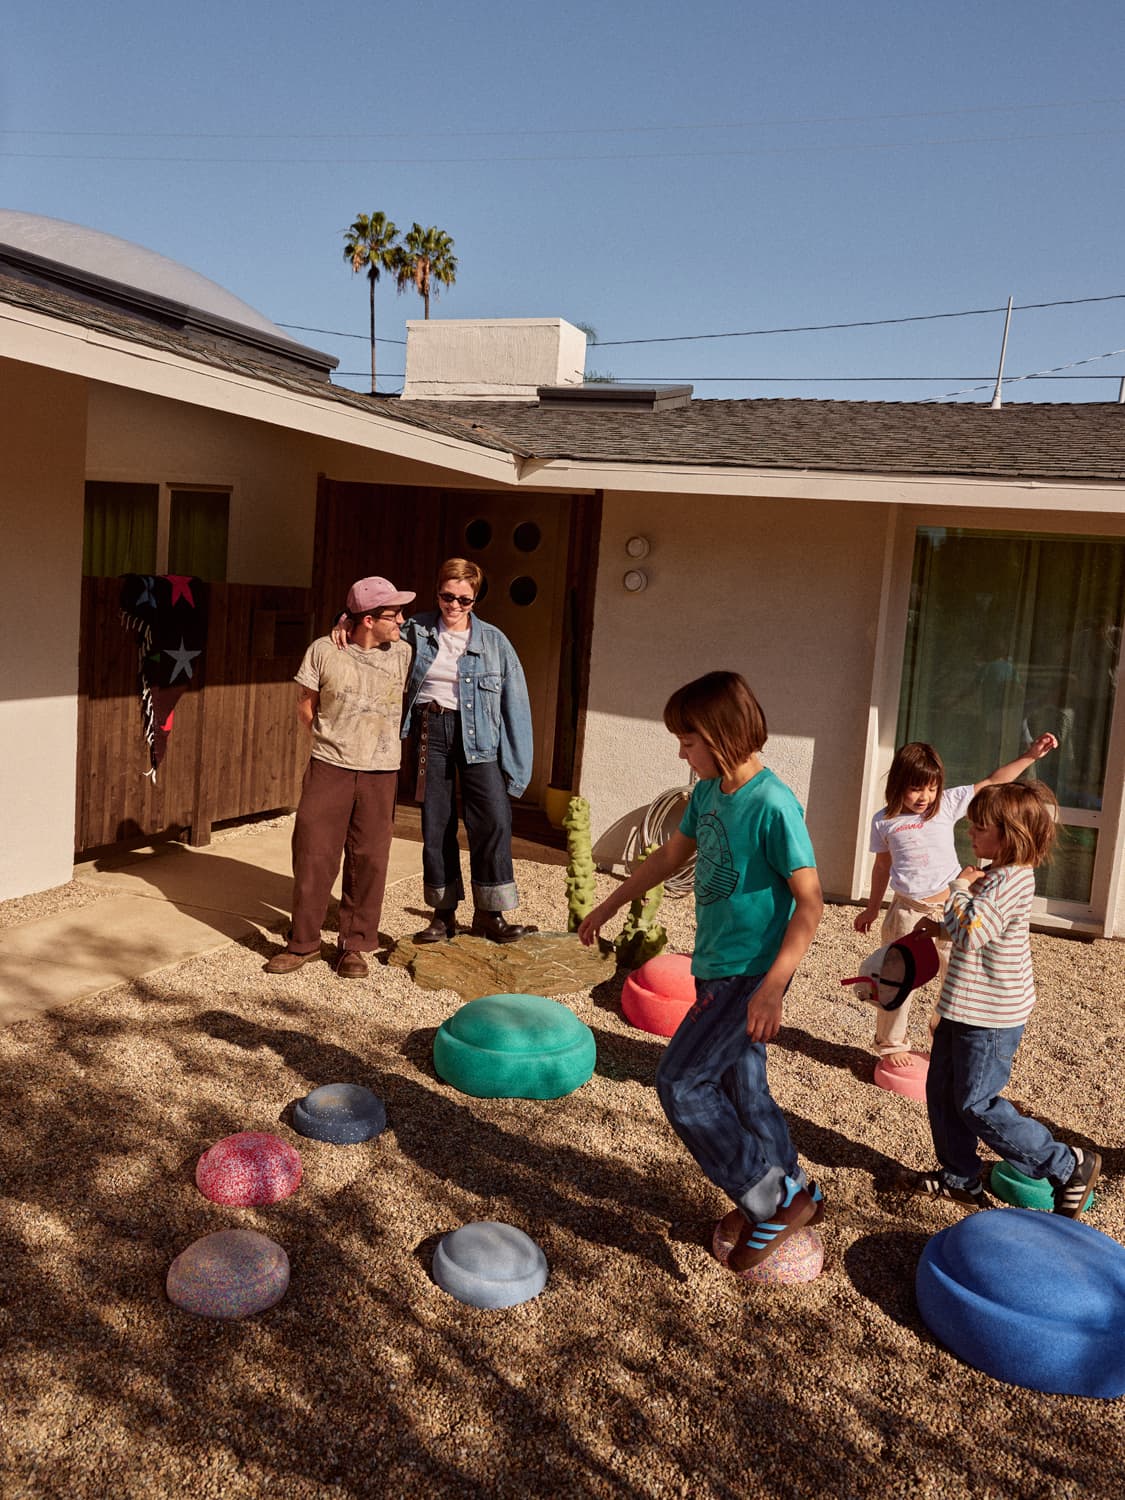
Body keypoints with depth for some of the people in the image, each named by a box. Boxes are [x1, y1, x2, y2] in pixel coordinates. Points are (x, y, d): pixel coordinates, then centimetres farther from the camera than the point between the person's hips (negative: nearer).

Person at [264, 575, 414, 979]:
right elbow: (306, 707, 8)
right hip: (329, 767, -1)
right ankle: (303, 941, 16)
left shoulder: (403, 653, 2)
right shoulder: (324, 650, -3)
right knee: (313, 853, 1)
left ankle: (354, 945, 17)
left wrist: (384, 744, 11)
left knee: (368, 859, 3)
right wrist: (333, 740, 7)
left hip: (380, 772, 1)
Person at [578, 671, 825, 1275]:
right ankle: (791, 1190, 33)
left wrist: (772, 987, -24)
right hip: (717, 967, 8)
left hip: (750, 974, -8)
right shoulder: (709, 792, 4)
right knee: (738, 1084, 16)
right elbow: (671, 854, 19)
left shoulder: (773, 806, -22)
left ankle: (771, 1200, 4)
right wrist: (609, 906, 25)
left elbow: (810, 901, -20)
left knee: (681, 1081, -8)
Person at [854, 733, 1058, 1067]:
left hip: (948, 906, 1)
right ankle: (891, 1045, 24)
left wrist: (1030, 756, -10)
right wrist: (872, 908, 16)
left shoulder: (947, 804, -2)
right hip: (906, 911, 0)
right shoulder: (884, 822, 0)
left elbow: (992, 783, -2)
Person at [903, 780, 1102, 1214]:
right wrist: (941, 927, 9)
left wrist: (960, 887, -19)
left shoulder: (1009, 881, -24)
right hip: (965, 1007, 10)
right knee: (941, 1090, 16)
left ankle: (1067, 1165, 14)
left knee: (977, 1104, 0)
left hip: (989, 1018, -10)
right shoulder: (997, 873, 8)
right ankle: (960, 1177, 30)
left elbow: (969, 930, -33)